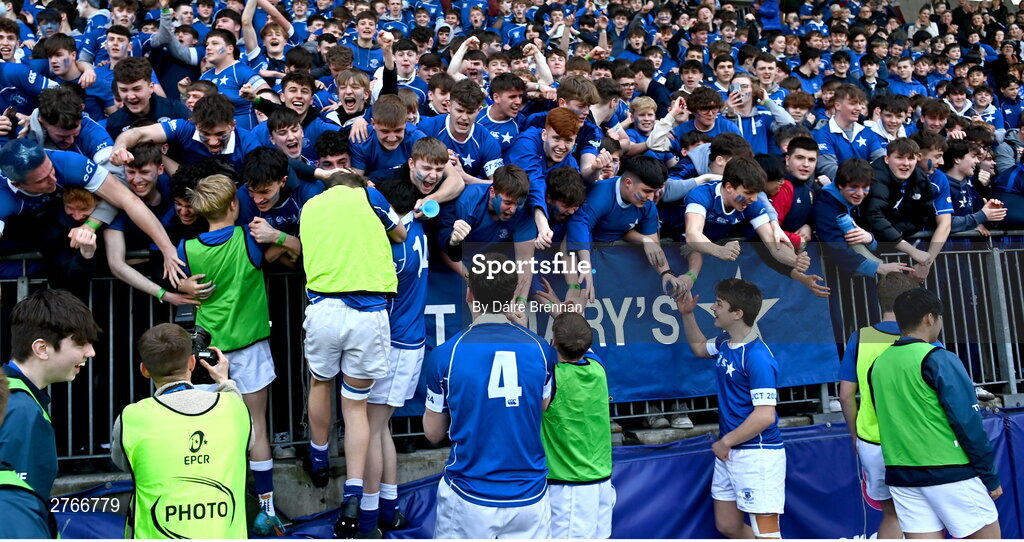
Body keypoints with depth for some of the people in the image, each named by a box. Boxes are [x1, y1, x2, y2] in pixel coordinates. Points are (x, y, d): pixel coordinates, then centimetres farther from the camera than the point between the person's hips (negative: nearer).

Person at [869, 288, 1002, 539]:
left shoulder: (878, 364, 7)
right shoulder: (938, 359, -11)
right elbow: (968, 422, -13)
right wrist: (989, 476, -6)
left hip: (900, 476, 6)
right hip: (949, 472, -5)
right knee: (986, 535, 9)